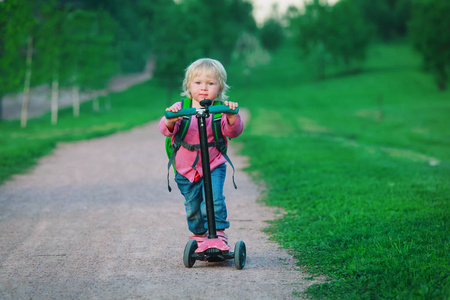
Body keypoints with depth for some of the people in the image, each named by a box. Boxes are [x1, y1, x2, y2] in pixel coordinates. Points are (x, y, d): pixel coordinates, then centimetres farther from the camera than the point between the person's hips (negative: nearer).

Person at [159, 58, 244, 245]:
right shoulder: (180, 109, -5)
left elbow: (233, 131, -19)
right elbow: (166, 130, -17)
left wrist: (232, 117, -40)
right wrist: (170, 121, -40)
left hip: (213, 167, -1)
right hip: (186, 170, 2)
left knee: (214, 200, -22)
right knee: (193, 208, 11)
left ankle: (218, 233, -9)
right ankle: (199, 236, 35)